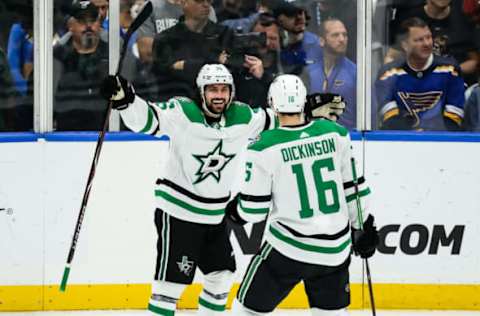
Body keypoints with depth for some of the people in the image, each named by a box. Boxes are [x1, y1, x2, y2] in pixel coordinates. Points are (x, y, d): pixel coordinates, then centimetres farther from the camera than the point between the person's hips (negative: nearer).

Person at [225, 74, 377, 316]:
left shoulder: (264, 148, -13)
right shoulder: (335, 134, -3)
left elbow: (253, 210, -8)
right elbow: (353, 187, 6)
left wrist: (236, 211, 15)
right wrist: (364, 226, 19)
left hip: (289, 247, -4)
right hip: (335, 249, 4)